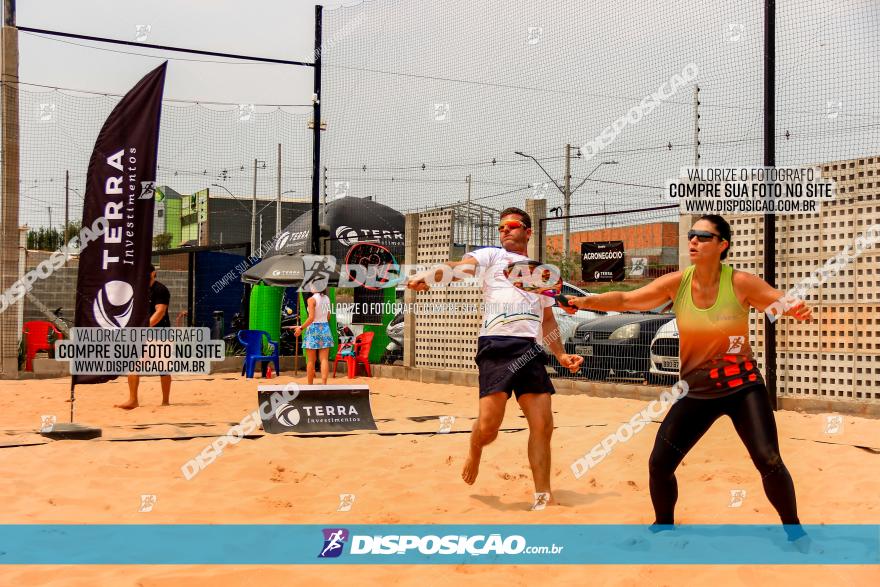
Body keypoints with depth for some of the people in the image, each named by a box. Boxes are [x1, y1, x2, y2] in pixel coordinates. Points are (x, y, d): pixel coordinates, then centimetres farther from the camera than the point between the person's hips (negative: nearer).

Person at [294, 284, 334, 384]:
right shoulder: (327, 299, 6)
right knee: (324, 359, 0)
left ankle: (310, 386, 10)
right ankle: (324, 384, -7)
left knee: (311, 361, 4)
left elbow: (311, 318, -18)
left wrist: (301, 328, -10)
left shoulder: (312, 299, -12)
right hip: (325, 328, 5)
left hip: (313, 328, -5)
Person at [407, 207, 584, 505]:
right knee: (489, 424, -15)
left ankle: (542, 497, 7)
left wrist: (561, 355, 22)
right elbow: (462, 267, -7)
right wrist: (428, 275, -27)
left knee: (542, 425, -2)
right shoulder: (491, 255, 13)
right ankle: (475, 454, 20)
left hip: (530, 349, 4)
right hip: (496, 345, -4)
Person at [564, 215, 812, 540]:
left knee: (769, 461, -10)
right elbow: (627, 299, -11)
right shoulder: (676, 283, -7)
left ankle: (794, 531, 14)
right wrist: (586, 301, -25)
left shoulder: (741, 282, -12)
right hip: (697, 391, 2)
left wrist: (798, 308, -33)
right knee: (659, 463, -1)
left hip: (742, 386, -2)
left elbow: (782, 302, -8)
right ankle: (663, 526, 25)